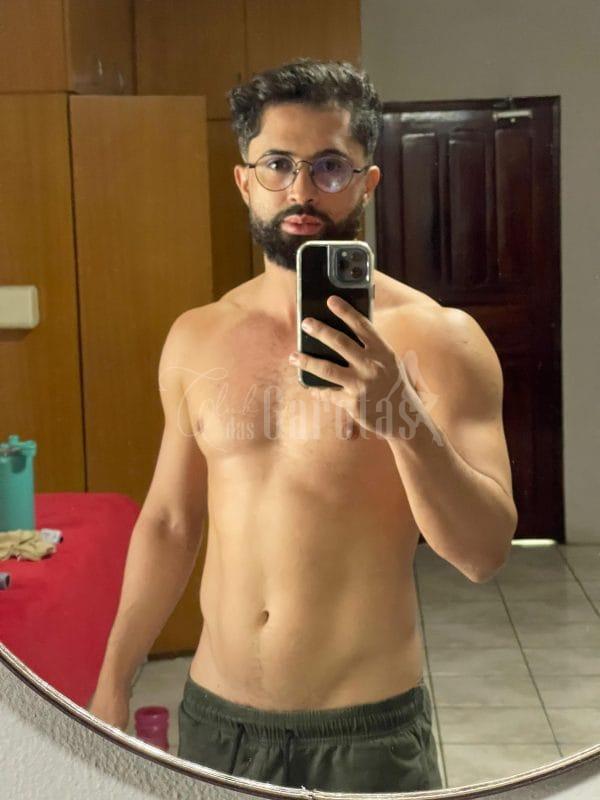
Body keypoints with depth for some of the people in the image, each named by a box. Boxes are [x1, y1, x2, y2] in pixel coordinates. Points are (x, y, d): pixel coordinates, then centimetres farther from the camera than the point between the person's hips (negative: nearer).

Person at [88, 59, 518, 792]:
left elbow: (484, 553, -15)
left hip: (368, 727, -3)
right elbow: (169, 521, 9)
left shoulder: (436, 336, -11)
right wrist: (112, 682, 11)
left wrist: (405, 418, -30)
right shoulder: (195, 338, 1)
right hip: (215, 713, 4)